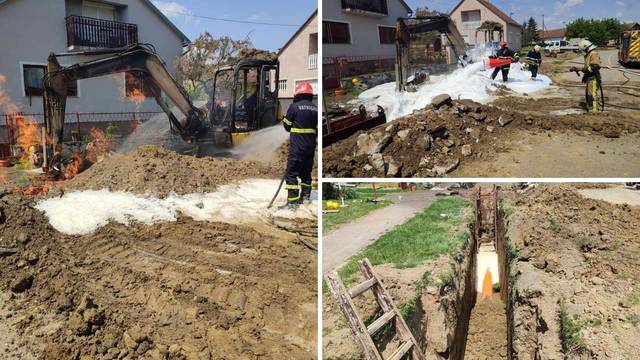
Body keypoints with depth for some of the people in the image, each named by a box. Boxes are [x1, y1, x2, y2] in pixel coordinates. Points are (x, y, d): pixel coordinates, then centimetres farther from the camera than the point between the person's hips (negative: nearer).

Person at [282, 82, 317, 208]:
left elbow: (287, 126, -1)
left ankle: (292, 201, -6)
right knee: (306, 171, 17)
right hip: (310, 146, 6)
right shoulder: (315, 109, 6)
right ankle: (305, 196, 23)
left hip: (297, 146, -6)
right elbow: (318, 128, 11)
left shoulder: (294, 106, -10)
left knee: (291, 172, -2)